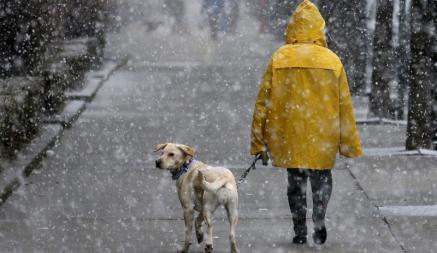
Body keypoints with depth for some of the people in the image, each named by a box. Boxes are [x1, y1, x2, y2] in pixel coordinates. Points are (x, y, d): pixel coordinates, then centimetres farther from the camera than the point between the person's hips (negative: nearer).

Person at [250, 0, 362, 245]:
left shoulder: (278, 59, -3)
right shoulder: (332, 61, -3)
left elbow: (263, 102, -2)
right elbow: (344, 106, 1)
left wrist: (259, 142, 5)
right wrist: (350, 144, 10)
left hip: (289, 136, 0)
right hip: (323, 136, 0)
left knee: (296, 181, 14)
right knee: (322, 178, 14)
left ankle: (300, 231, 12)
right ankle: (319, 219, -9)